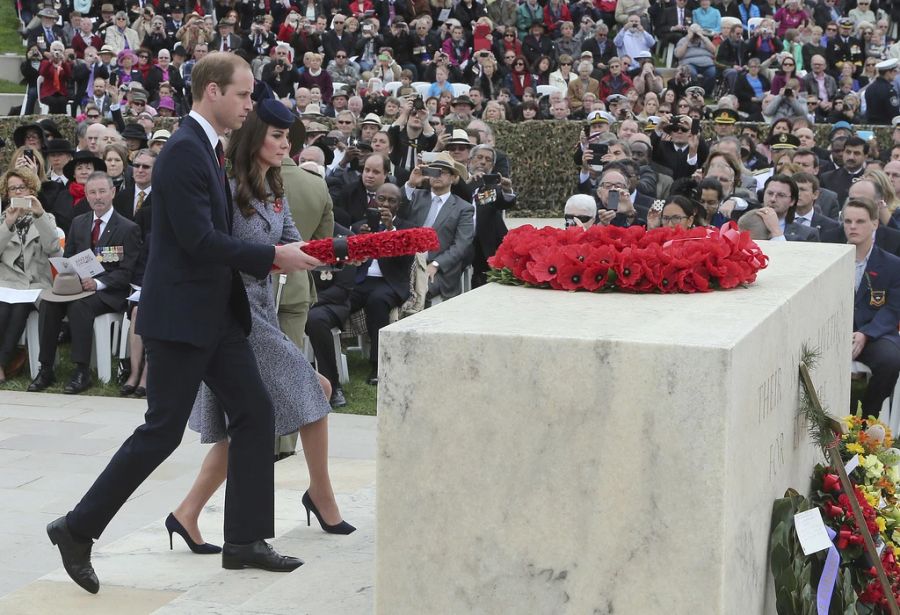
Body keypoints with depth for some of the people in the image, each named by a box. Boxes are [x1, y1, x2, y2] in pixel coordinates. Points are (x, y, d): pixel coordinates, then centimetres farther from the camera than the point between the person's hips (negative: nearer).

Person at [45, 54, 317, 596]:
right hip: (181, 314, -9)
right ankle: (78, 529, 9)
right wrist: (272, 257, -18)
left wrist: (270, 258, 6)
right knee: (162, 431, -4)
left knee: (255, 412, 6)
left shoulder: (207, 148, 14)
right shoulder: (184, 150, -17)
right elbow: (198, 238, -23)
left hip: (216, 312, 10)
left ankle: (245, 539, 13)